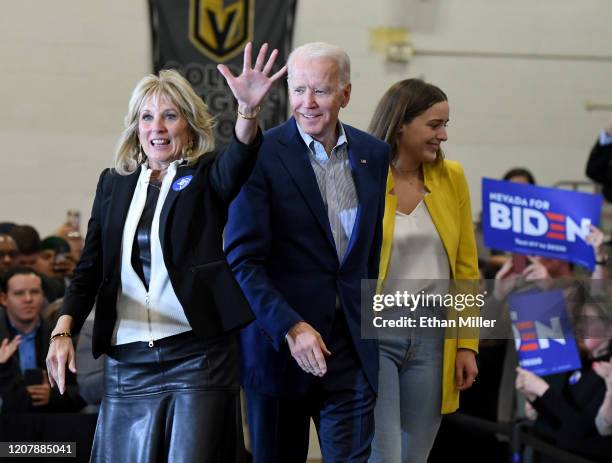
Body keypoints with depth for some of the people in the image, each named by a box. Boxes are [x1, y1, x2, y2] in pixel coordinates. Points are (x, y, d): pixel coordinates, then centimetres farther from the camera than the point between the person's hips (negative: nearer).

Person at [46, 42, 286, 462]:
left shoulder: (207, 177, 3)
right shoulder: (114, 183, 13)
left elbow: (238, 162, -21)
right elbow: (91, 266, 11)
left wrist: (249, 110, -42)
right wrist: (64, 329, -5)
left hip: (197, 354, -4)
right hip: (127, 361, 4)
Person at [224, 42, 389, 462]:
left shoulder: (374, 154, 6)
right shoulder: (262, 155, -8)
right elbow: (243, 258, -12)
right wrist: (290, 327, -21)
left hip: (352, 345, 3)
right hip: (280, 340, -3)